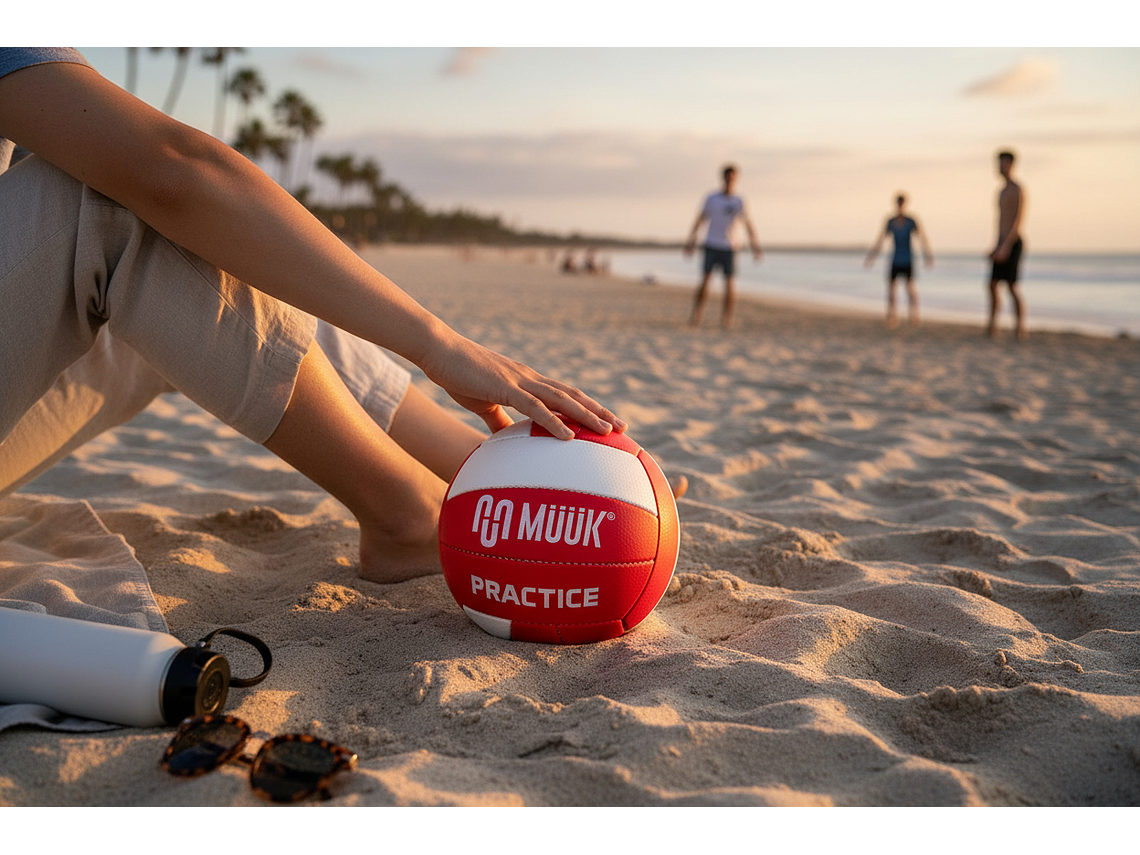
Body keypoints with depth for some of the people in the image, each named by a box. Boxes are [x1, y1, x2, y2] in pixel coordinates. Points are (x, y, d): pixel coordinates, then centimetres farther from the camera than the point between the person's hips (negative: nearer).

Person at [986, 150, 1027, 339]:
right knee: (993, 284, 5)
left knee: (1012, 285, -9)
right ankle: (992, 325, 9)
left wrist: (1006, 246, -24)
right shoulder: (1002, 191, 20)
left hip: (1013, 243, -9)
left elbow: (1018, 220, -18)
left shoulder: (1017, 190, -10)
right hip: (1002, 244, 9)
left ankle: (1020, 328, -3)